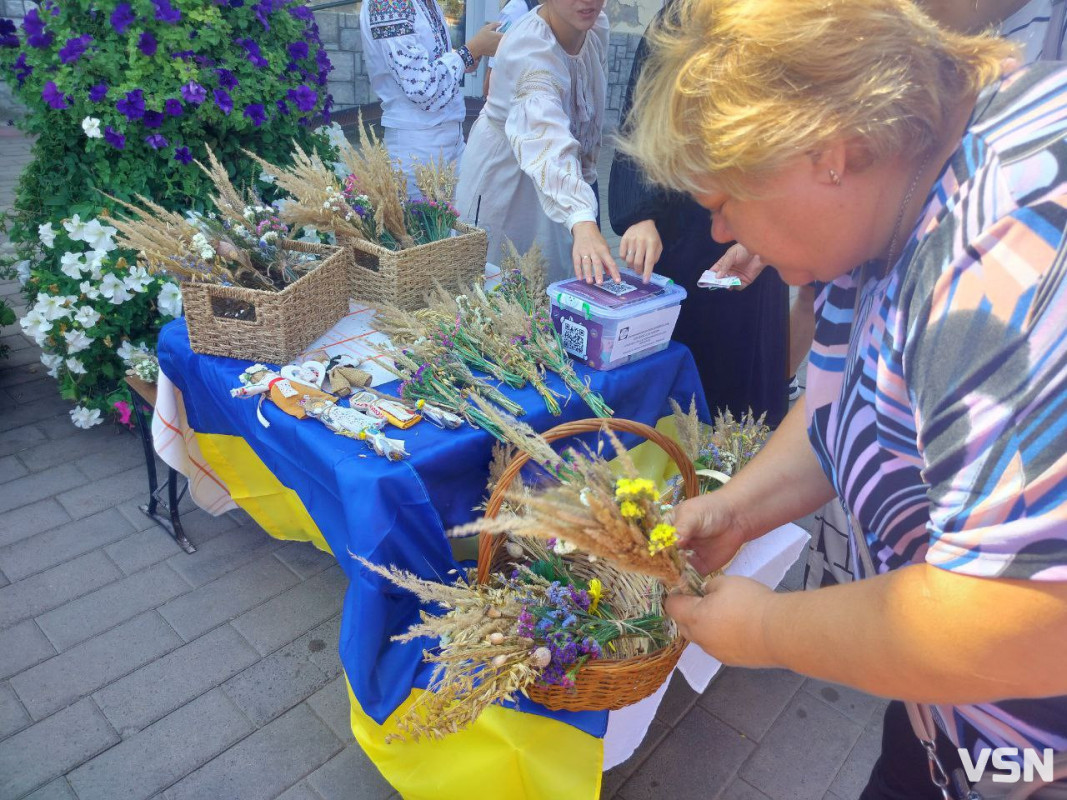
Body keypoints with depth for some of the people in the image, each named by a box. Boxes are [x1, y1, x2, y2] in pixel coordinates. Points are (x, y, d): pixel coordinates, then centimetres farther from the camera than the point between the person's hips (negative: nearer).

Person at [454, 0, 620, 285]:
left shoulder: (598, 24, -10)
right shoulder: (530, 52, -33)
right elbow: (548, 144, -50)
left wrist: (585, 168, 10)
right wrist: (582, 223, -64)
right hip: (505, 177, -6)